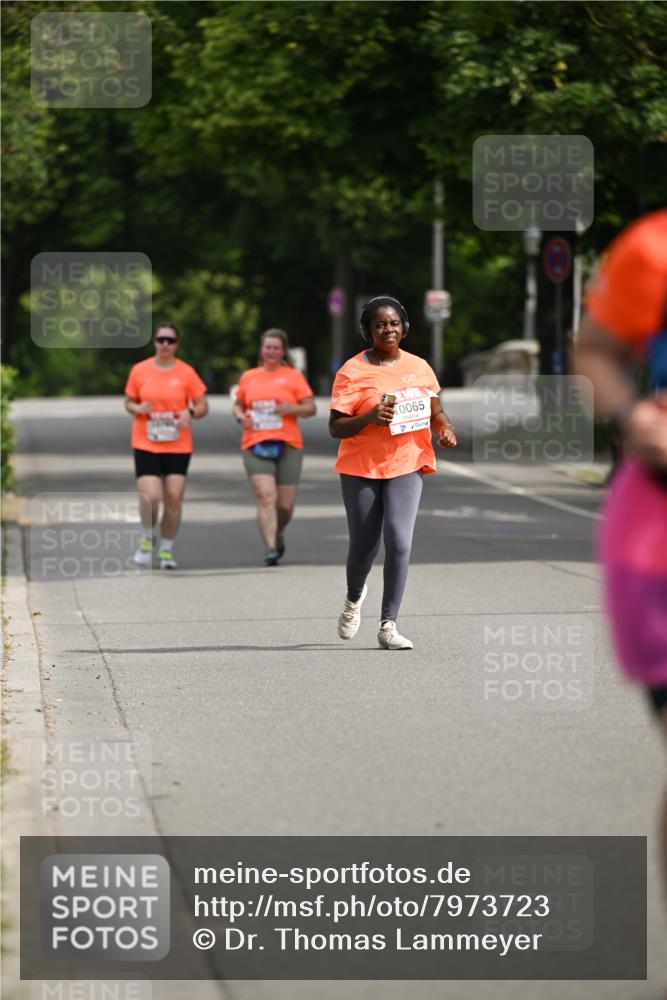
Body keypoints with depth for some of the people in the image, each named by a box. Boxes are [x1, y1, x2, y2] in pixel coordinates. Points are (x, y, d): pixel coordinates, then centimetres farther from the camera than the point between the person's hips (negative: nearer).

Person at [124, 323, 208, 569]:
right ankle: (147, 538, 15)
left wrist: (190, 413, -18)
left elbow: (203, 406, 4)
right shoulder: (139, 370, 1)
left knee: (174, 498, -4)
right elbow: (129, 402, 11)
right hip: (146, 445, -1)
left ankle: (166, 549, 13)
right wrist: (138, 409, -12)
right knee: (150, 497, -14)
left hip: (178, 445, 1)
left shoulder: (186, 372, -1)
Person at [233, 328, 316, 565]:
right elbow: (238, 405, 23)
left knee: (285, 505, 2)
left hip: (288, 446, 0)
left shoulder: (293, 376, 6)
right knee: (265, 496, -18)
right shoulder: (248, 377, 13)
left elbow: (311, 408, 4)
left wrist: (292, 408, -15)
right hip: (256, 446, 0)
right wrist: (240, 416, 0)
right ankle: (270, 548, -21)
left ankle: (278, 534, 34)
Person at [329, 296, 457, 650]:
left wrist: (445, 429, -4)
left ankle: (388, 625, -7)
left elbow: (435, 411, 18)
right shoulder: (352, 371, -6)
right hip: (360, 470, -2)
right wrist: (371, 417, -25)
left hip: (406, 466, 2)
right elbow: (335, 427, -8)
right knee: (363, 547, 7)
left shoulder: (419, 367, 6)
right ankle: (354, 597, 42)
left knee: (399, 542, -14)